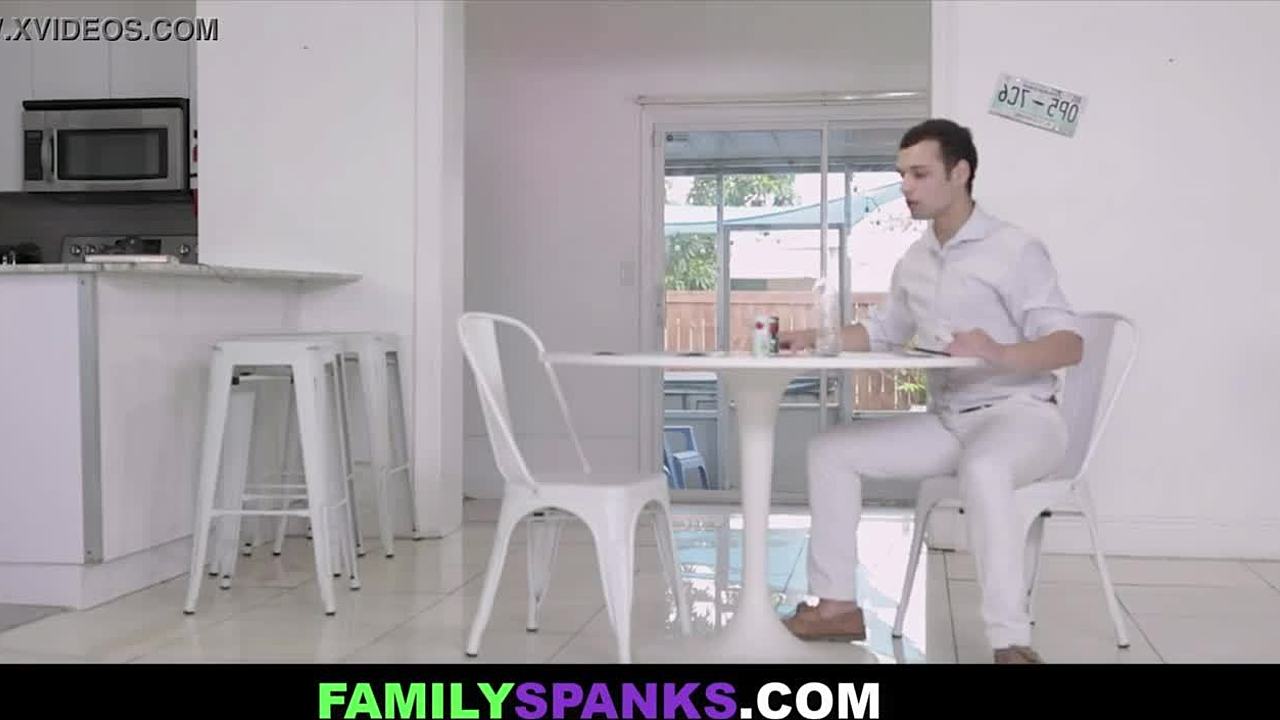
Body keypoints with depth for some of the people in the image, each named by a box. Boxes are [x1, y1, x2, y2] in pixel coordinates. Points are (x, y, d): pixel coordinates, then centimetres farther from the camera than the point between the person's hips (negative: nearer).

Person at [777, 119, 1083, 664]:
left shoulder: (1015, 249, -11)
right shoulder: (914, 262, 11)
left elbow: (1069, 345, -17)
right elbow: (882, 332, 26)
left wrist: (999, 354, -36)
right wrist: (813, 339, 9)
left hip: (1020, 415, -7)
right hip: (948, 422, 8)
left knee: (982, 468, -41)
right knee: (831, 451, -1)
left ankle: (1012, 643, -38)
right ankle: (836, 604, 1)